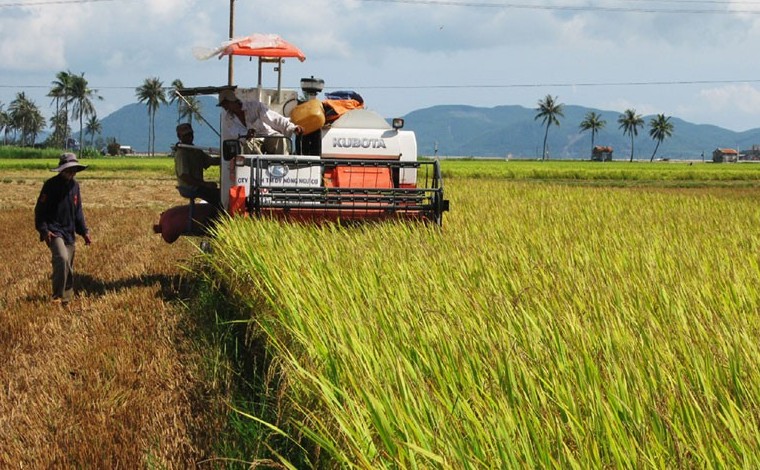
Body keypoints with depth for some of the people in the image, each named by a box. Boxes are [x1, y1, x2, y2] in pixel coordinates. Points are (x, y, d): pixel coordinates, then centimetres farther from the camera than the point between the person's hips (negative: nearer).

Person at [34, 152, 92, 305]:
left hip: (69, 232, 7)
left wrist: (84, 231, 10)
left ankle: (67, 297, 22)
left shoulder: (74, 185, 8)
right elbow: (40, 209, -9)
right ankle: (58, 296, -17)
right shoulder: (51, 185, -11)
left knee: (68, 267, 10)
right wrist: (44, 230, -19)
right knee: (62, 259, -26)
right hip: (54, 231, -6)